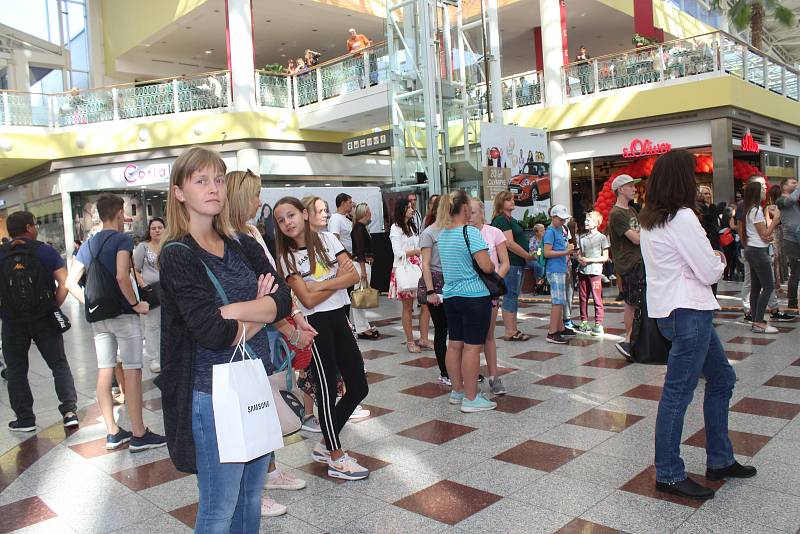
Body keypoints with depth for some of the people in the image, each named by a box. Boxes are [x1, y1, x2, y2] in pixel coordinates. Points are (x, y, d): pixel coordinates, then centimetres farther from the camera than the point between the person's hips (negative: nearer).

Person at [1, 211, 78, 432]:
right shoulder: (45, 251, -4)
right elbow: (64, 283, -11)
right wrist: (55, 306, 0)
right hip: (45, 320, -1)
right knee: (59, 364, 9)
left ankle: (25, 419, 17)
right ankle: (69, 411, 1)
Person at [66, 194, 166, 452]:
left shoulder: (88, 244, 12)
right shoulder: (122, 239, -9)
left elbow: (71, 282, 9)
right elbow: (122, 277, -23)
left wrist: (90, 304, 12)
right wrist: (136, 304, -13)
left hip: (98, 317, 7)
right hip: (123, 314, -7)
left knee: (104, 372, 9)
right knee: (132, 372, -2)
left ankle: (113, 432, 18)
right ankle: (139, 434, 2)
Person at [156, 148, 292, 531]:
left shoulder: (244, 246, 7)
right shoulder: (177, 255, -10)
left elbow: (283, 300, -6)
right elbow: (213, 333, -21)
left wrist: (230, 310, -19)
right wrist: (260, 311, -5)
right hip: (213, 393, -6)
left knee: (251, 496, 18)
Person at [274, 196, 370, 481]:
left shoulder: (327, 239, 5)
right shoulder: (287, 257, -3)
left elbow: (354, 276, -2)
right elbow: (308, 300, -12)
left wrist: (322, 284, -12)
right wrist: (338, 280, -7)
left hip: (339, 318, 5)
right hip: (316, 323, -4)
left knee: (359, 387, 6)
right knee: (328, 388, 0)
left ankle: (326, 445, 25)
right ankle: (337, 459, 15)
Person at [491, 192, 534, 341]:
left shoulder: (510, 220, 18)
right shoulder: (502, 220, -13)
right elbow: (509, 243, -20)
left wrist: (526, 256, 12)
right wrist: (528, 256, -14)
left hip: (517, 263, 10)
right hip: (510, 263, -10)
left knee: (513, 297, 13)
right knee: (510, 297, -6)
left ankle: (514, 329, 20)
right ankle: (509, 332, -2)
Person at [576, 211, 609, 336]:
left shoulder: (602, 237, -3)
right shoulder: (582, 237, 12)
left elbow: (605, 257, -4)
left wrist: (589, 260, -12)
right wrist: (580, 258, -6)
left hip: (595, 272, -5)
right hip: (582, 271, 5)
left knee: (597, 299, -3)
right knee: (583, 298, 10)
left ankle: (598, 324, 1)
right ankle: (584, 322, 19)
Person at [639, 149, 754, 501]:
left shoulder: (649, 220, 11)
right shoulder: (682, 218, -16)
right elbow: (709, 272, -14)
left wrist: (709, 259, 8)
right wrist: (719, 260, 6)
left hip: (672, 309, 10)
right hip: (688, 312, -10)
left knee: (722, 378, 20)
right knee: (678, 392, -2)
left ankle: (720, 461, 30)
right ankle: (669, 475, 9)